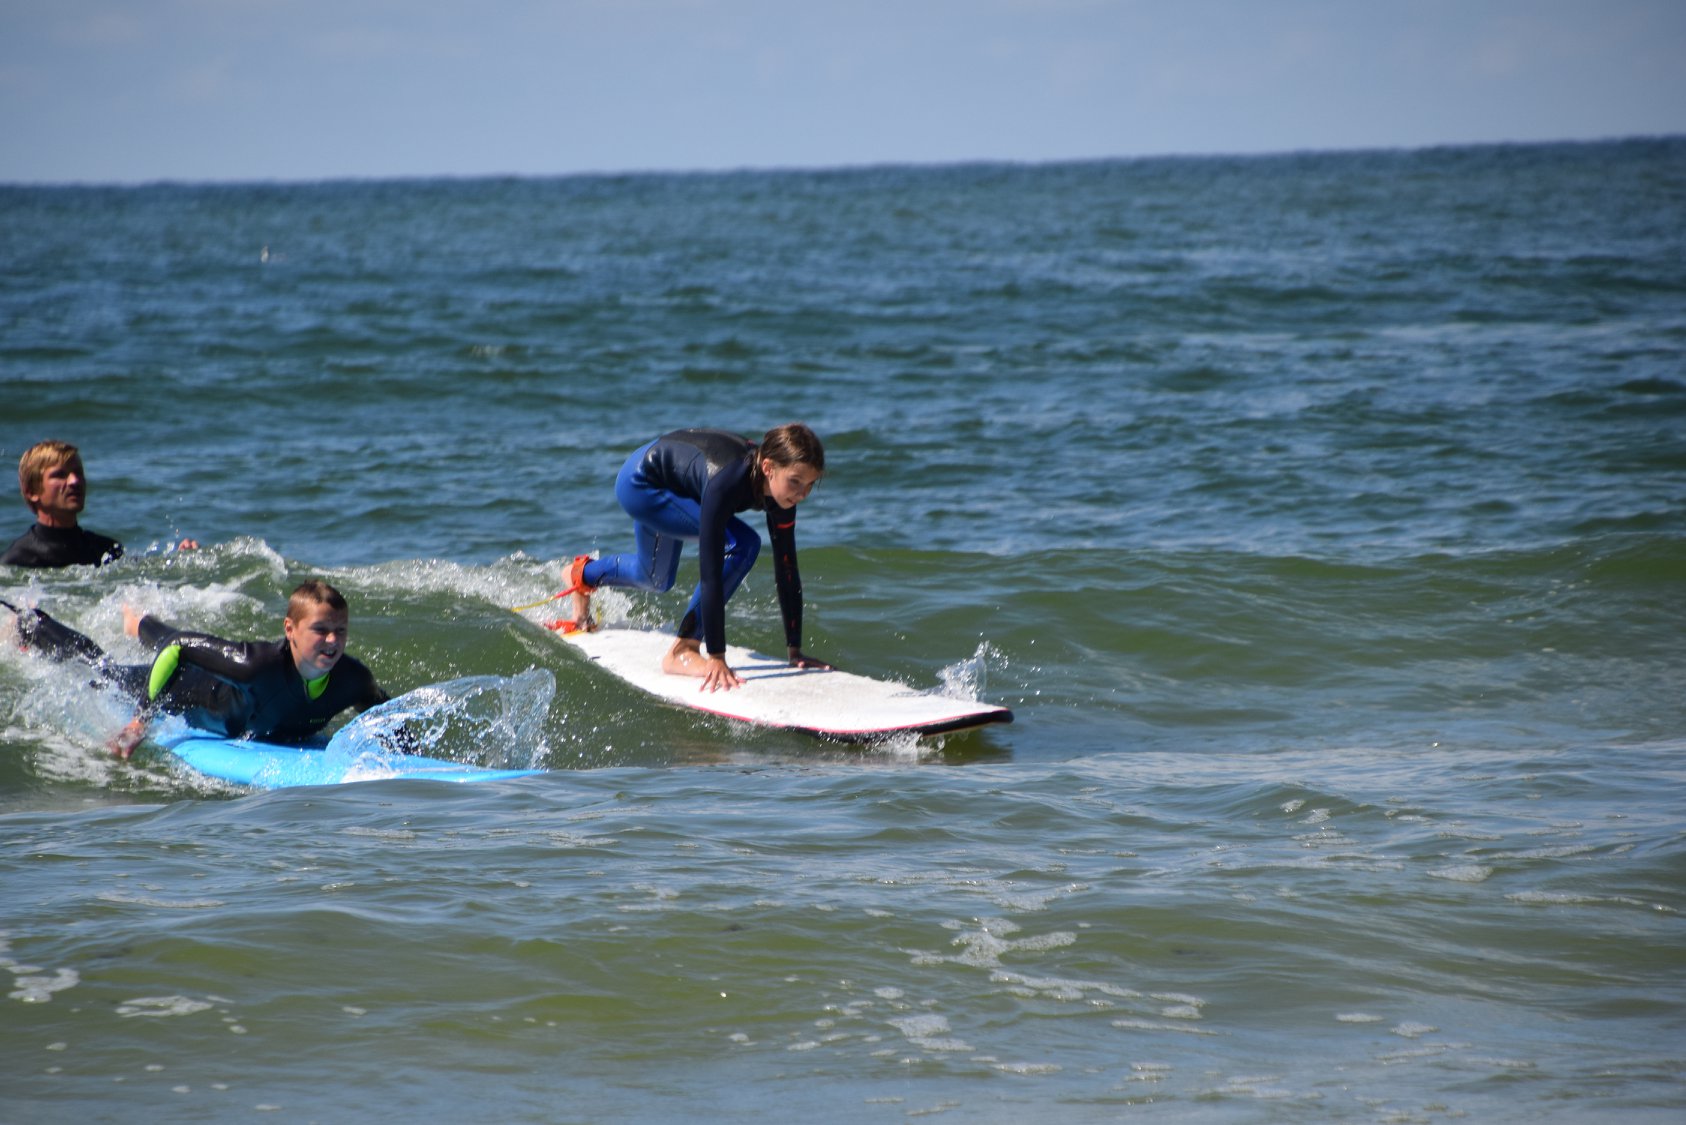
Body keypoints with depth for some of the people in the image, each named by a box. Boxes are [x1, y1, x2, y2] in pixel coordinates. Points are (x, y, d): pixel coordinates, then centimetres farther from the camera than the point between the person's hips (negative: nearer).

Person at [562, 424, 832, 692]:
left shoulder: (780, 485, -23)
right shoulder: (726, 482, -43)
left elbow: (786, 571, -16)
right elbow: (711, 572, -42)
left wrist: (795, 651, -15)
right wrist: (716, 658, -42)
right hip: (640, 483, -8)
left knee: (656, 580, 25)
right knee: (740, 545, -24)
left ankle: (583, 573, 55)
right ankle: (682, 651, -13)